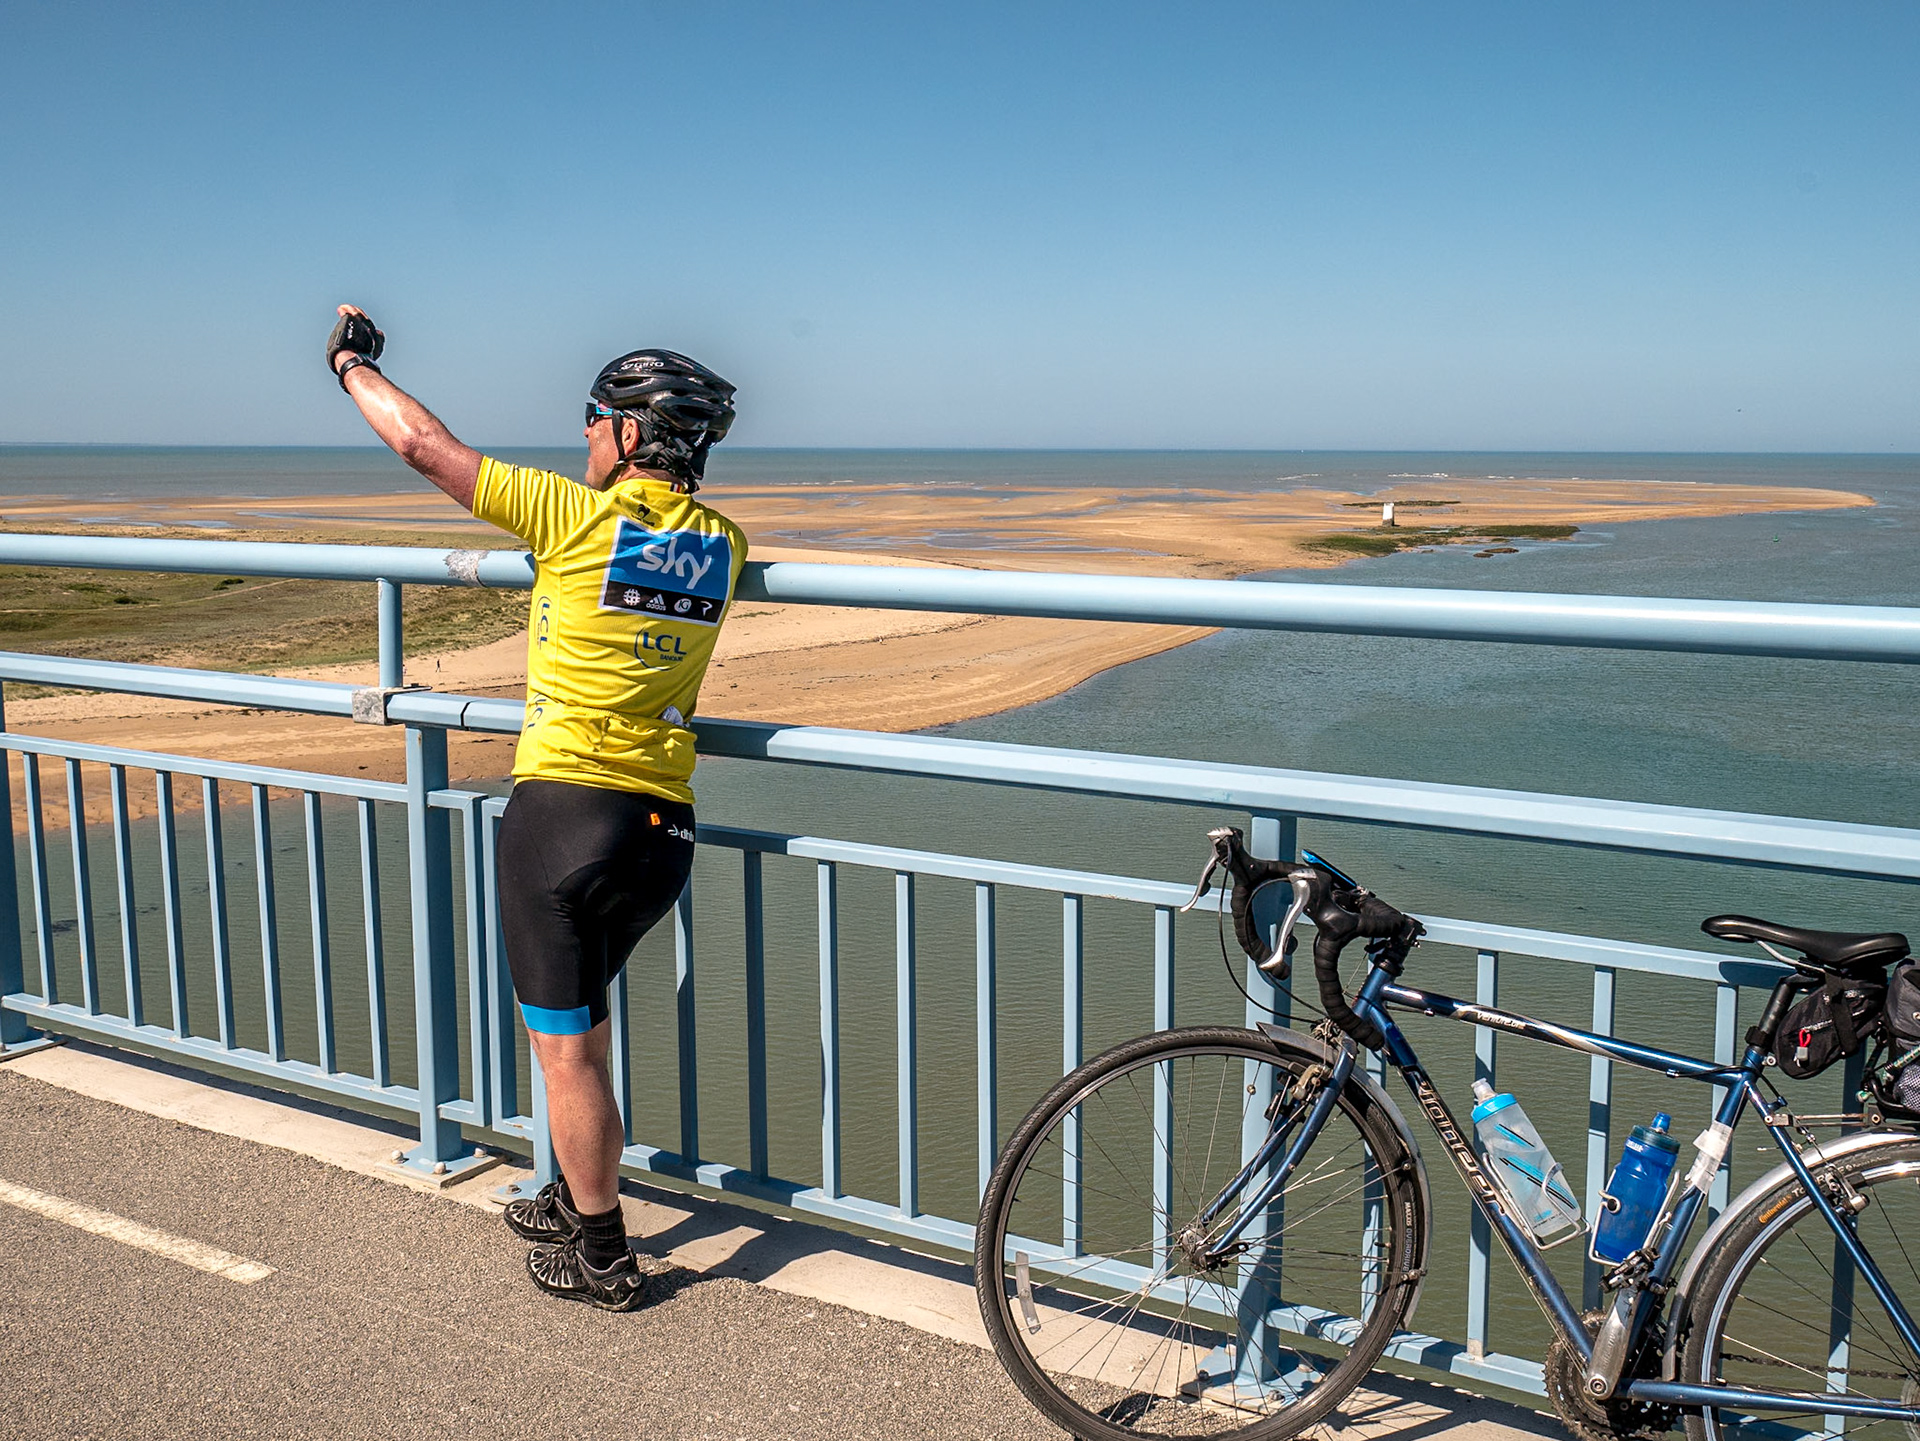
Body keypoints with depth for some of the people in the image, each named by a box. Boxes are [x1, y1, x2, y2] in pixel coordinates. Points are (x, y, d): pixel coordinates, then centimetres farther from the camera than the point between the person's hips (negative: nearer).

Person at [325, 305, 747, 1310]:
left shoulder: (579, 516, -12)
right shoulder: (722, 545, 3)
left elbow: (422, 445, -1)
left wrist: (352, 362, 14)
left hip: (562, 810, -6)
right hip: (664, 827, 6)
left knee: (564, 1044, 5)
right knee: (578, 1023, 24)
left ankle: (601, 1259, 15)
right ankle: (574, 1200, 38)